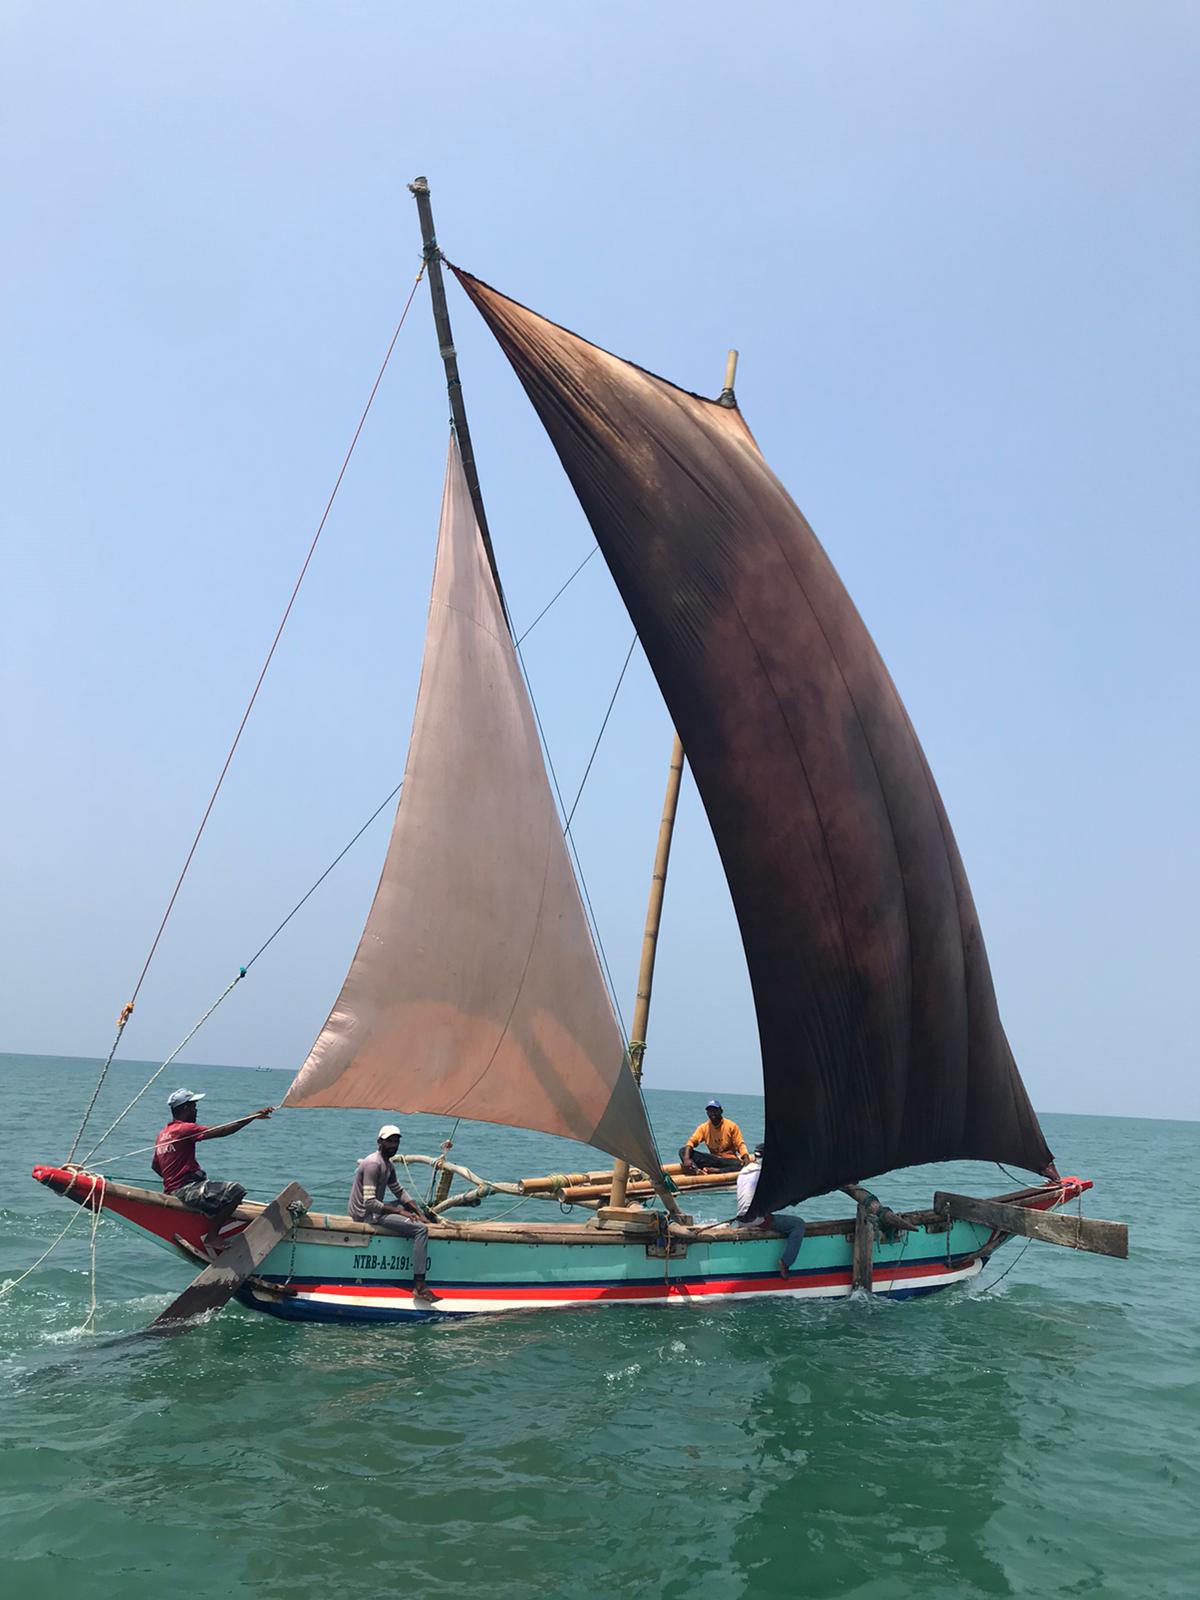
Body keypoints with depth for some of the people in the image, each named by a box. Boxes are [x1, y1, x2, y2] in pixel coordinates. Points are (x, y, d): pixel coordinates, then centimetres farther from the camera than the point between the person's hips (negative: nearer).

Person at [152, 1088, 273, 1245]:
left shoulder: (162, 1134, 15)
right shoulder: (185, 1128, -13)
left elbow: (155, 1165, 26)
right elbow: (223, 1131, -19)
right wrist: (254, 1116, -19)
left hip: (171, 1190, 10)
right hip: (186, 1191, -10)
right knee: (236, 1191, -22)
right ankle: (211, 1237, -16)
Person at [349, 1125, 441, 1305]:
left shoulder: (388, 1164, 12)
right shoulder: (373, 1164, -20)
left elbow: (399, 1191, 20)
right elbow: (369, 1203, -26)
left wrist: (418, 1210, 5)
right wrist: (399, 1211, -22)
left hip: (375, 1209, 11)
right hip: (366, 1215, -11)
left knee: (416, 1205, 23)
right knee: (420, 1229, -20)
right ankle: (419, 1286, -24)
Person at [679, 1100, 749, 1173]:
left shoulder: (731, 1126, -3)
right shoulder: (704, 1127, 3)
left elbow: (740, 1145, -4)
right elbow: (691, 1142, -7)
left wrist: (746, 1158, -25)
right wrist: (686, 1158, -26)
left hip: (729, 1160, -2)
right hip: (712, 1158, 2)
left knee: (741, 1165, -39)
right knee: (683, 1151, -17)